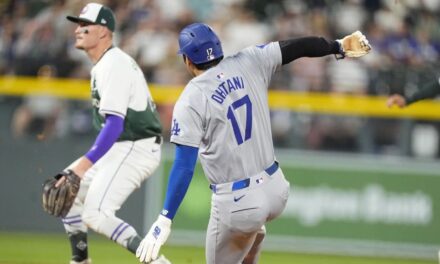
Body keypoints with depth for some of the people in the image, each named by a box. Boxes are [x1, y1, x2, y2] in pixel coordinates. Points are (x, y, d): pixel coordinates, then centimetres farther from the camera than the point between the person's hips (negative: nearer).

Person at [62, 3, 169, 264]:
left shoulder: (114, 65, -17)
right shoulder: (103, 65, 16)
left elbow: (114, 123, -26)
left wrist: (85, 164, -33)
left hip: (135, 149, -11)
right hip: (120, 148, 11)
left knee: (95, 214, -20)